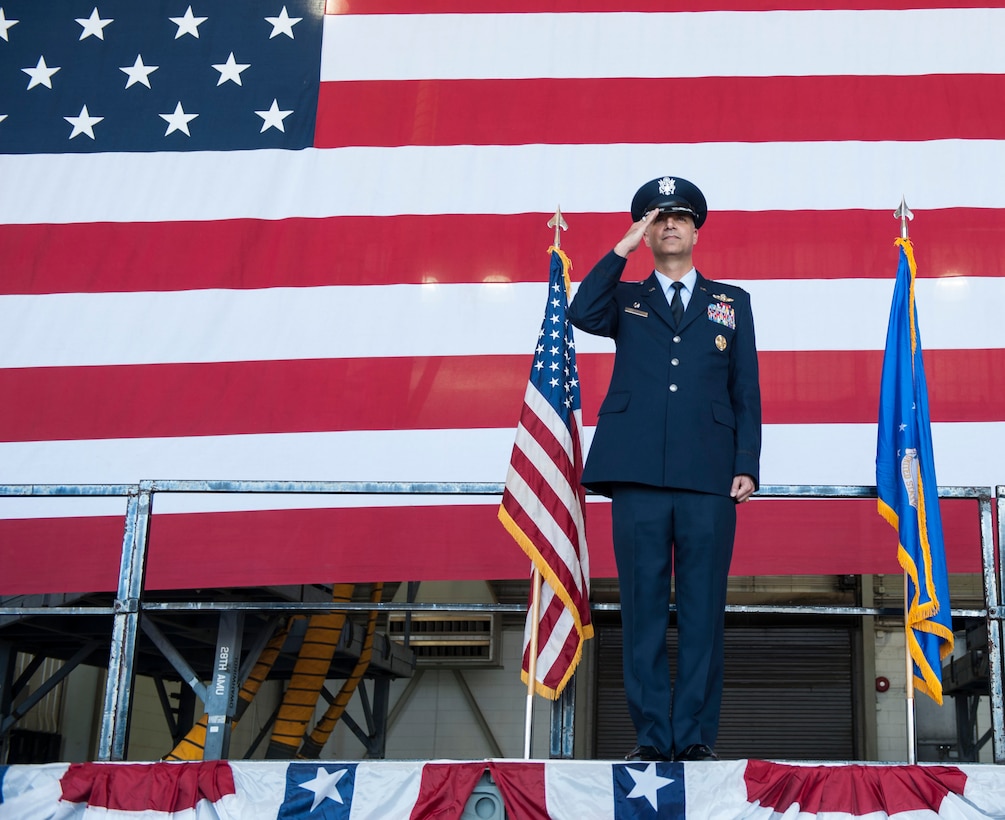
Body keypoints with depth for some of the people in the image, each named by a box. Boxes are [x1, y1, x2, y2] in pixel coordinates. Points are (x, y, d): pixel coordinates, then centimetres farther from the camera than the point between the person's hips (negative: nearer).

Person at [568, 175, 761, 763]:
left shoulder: (732, 302, 19)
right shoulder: (625, 299, 19)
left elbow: (747, 392, 13)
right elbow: (582, 314, -5)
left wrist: (747, 465, 2)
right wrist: (622, 250, -2)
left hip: (709, 478, 0)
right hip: (639, 474, 0)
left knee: (703, 610, -2)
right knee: (644, 609, -1)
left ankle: (696, 737, 3)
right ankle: (652, 736, 3)